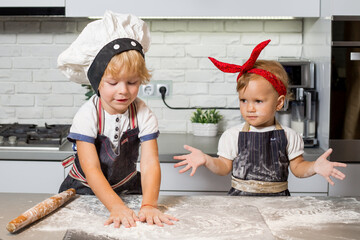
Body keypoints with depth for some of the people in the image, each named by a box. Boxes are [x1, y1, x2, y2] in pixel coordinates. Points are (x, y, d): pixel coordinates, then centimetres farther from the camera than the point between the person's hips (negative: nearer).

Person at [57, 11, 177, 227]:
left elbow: (150, 163, -23)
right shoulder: (87, 116, -20)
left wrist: (149, 205, -40)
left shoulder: (143, 114, -15)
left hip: (126, 188, 1)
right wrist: (116, 207, -43)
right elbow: (91, 169, -28)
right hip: (85, 190, -1)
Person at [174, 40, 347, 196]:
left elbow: (297, 167, 7)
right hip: (240, 201, -1)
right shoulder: (232, 136, 0)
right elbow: (224, 167, 4)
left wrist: (315, 167, -11)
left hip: (276, 200, 1)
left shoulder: (288, 136, 0)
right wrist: (206, 160, -12)